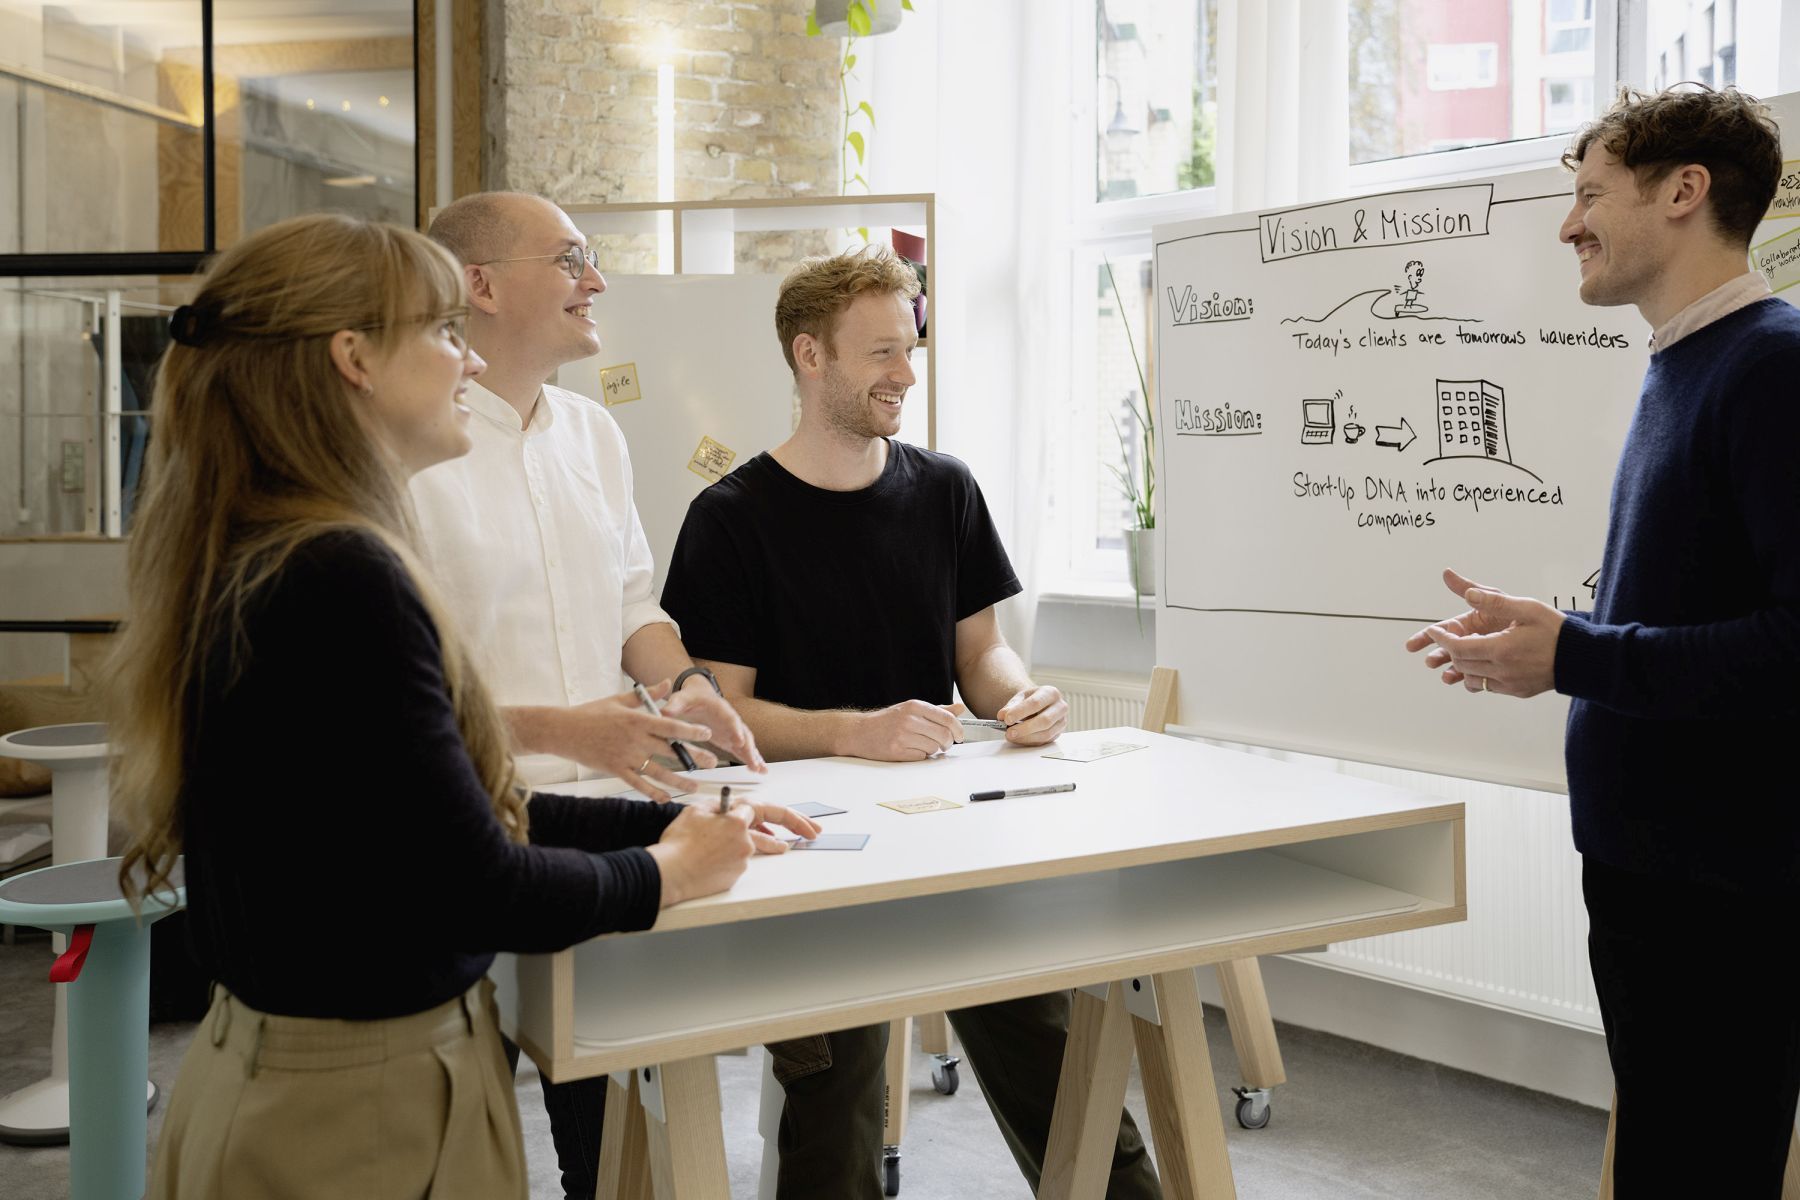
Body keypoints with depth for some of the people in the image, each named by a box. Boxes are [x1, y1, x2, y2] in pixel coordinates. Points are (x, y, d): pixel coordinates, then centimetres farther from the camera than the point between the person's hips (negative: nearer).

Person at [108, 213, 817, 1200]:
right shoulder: (340, 576, -24)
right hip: (362, 1115, -9)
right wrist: (667, 873, -5)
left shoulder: (249, 560, 6)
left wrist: (674, 820, 7)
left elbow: (441, 813, 10)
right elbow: (474, 889, -23)